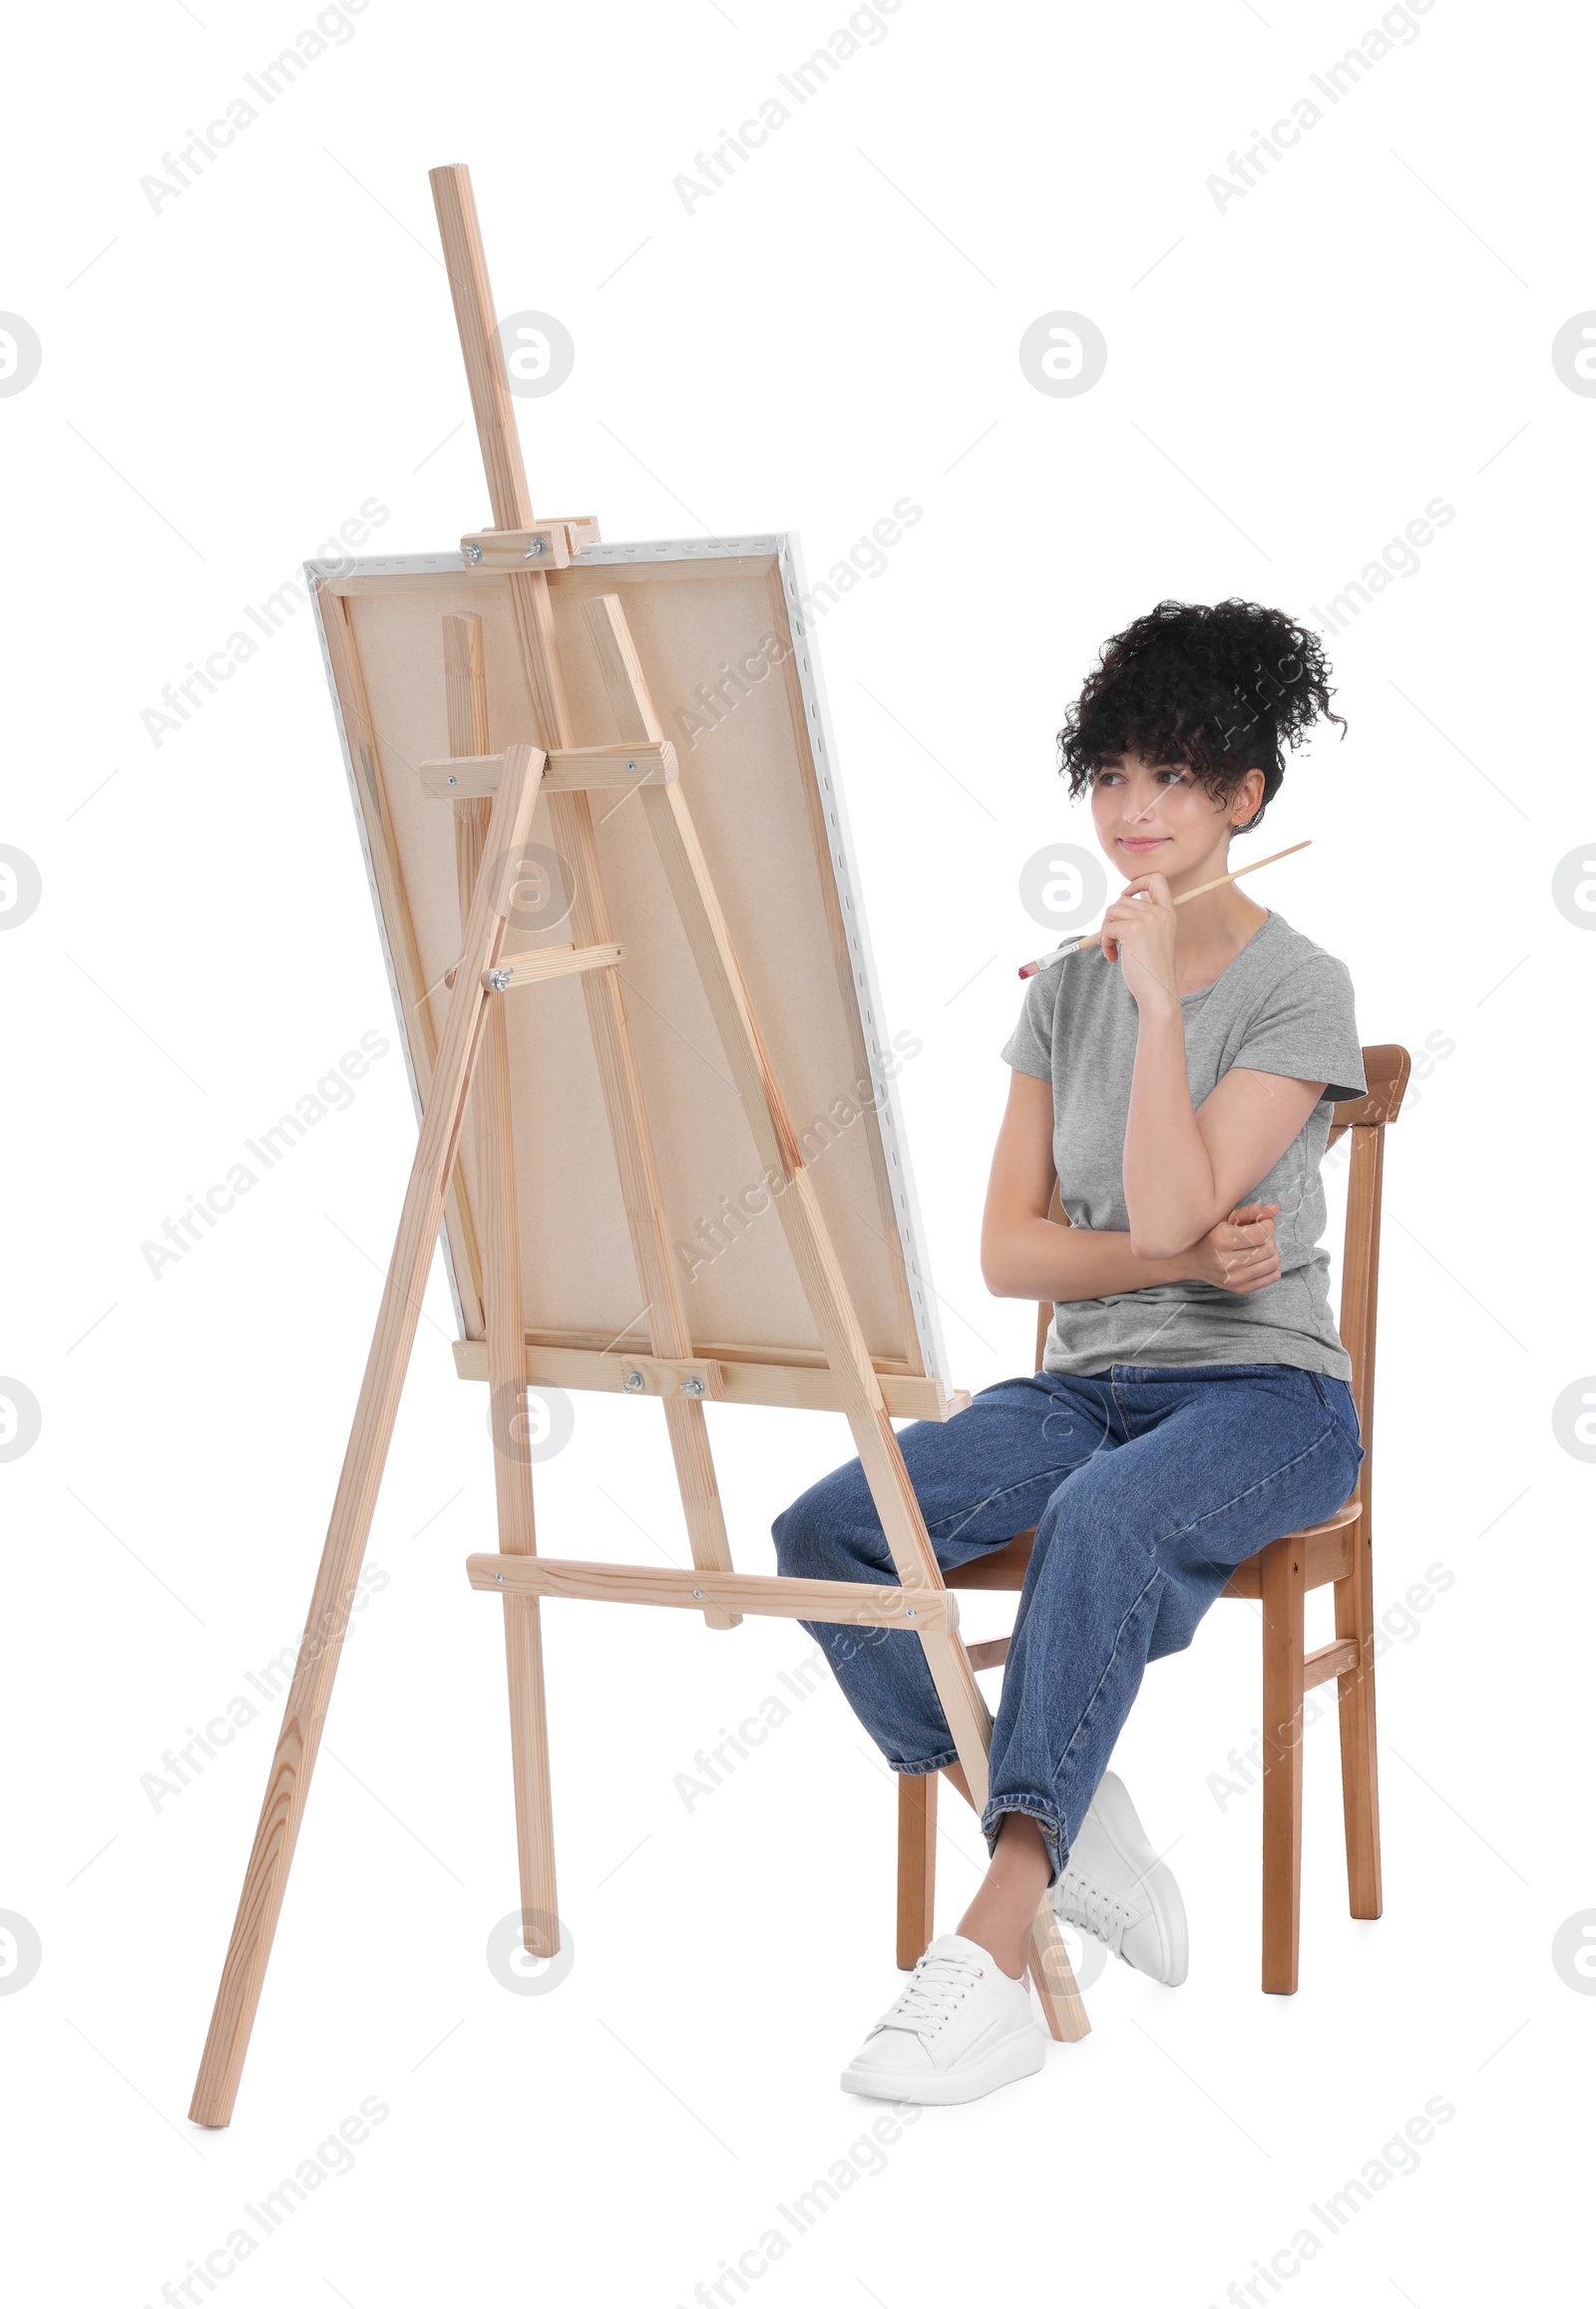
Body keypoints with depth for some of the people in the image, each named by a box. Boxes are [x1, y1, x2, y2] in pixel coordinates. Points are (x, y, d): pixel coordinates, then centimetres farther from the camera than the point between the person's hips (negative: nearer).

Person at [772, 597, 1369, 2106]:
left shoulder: (1299, 991, -5)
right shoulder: (1066, 991, 11)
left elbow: (1170, 1208, -17)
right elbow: (1008, 1250, 5)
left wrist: (1159, 994, -16)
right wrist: (1183, 1259, -10)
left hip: (1262, 1394, -5)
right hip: (1085, 1384, 5)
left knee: (1102, 1517, -40)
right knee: (823, 1531, -21)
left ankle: (992, 1946, -43)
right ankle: (1072, 1838, -15)